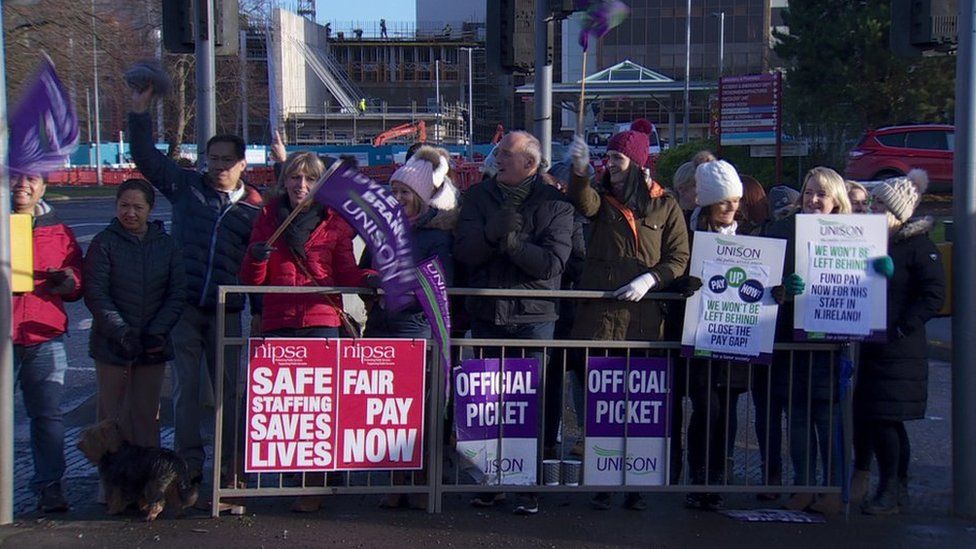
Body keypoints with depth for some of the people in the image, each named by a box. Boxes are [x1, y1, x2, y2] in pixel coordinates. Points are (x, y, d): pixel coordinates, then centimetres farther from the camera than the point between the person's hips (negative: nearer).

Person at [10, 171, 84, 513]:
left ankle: (48, 486, 8)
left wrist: (70, 282, -6)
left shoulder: (59, 232, 13)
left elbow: (77, 286, 18)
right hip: (5, 337, -2)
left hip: (45, 338, 2)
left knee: (48, 415, 2)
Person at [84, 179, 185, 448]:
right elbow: (95, 295, -8)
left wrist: (158, 332, -10)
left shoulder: (166, 244, 7)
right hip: (112, 345, -2)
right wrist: (122, 333, -17)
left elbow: (177, 295, 3)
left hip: (153, 347, 2)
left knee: (147, 416, 6)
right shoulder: (104, 242, -1)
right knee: (112, 416, 2)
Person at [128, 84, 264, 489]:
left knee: (228, 387, 5)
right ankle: (189, 463, 8)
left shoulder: (254, 208, 6)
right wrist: (140, 111, -3)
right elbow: (146, 157, 7)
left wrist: (261, 312, 6)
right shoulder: (186, 187, 7)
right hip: (183, 307, 0)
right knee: (185, 386, 2)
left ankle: (231, 463, 12)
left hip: (227, 312, 0)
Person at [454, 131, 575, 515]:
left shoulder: (554, 204, -2)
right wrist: (494, 231, -22)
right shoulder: (478, 196, 7)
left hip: (533, 316, -3)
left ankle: (530, 487, 8)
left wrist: (510, 241, -21)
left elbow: (552, 263, -14)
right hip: (486, 314, 3)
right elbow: (464, 252, -5)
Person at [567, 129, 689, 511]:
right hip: (598, 313, 1)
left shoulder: (665, 206, 8)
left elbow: (678, 259, 6)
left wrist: (650, 280, -11)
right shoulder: (602, 199, 10)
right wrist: (579, 171, -33)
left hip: (644, 316, -1)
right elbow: (584, 203, -14)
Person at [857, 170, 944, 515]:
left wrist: (902, 328, -16)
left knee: (885, 419, -7)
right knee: (865, 416, 6)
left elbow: (934, 294, -12)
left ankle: (893, 492, 2)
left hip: (897, 350, -7)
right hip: (866, 344, 7)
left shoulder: (919, 246, -6)